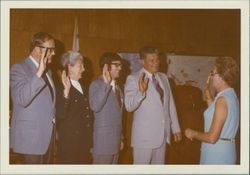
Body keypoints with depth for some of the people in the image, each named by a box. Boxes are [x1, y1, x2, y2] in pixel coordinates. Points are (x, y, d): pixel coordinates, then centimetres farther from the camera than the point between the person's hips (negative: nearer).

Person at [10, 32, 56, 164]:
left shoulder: (47, 71, 15)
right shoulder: (19, 68, -10)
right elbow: (21, 99, -26)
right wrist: (39, 73, -31)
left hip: (47, 135, 8)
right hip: (31, 137, -7)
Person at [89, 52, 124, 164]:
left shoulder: (117, 87, 14)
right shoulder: (96, 84, -9)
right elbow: (95, 107, -27)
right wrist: (106, 83, -26)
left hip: (115, 139, 7)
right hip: (103, 140, -7)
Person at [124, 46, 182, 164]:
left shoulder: (163, 78, 10)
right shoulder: (133, 79, -8)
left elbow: (170, 104, 14)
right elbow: (129, 106, -15)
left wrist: (176, 128, 13)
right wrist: (141, 91, -32)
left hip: (163, 134, 6)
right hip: (144, 136, -5)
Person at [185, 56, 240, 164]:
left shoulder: (222, 99, -20)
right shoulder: (231, 95, 8)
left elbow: (212, 137, -24)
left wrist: (193, 134, -8)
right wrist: (207, 89, 23)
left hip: (217, 154, -9)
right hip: (226, 150, 9)